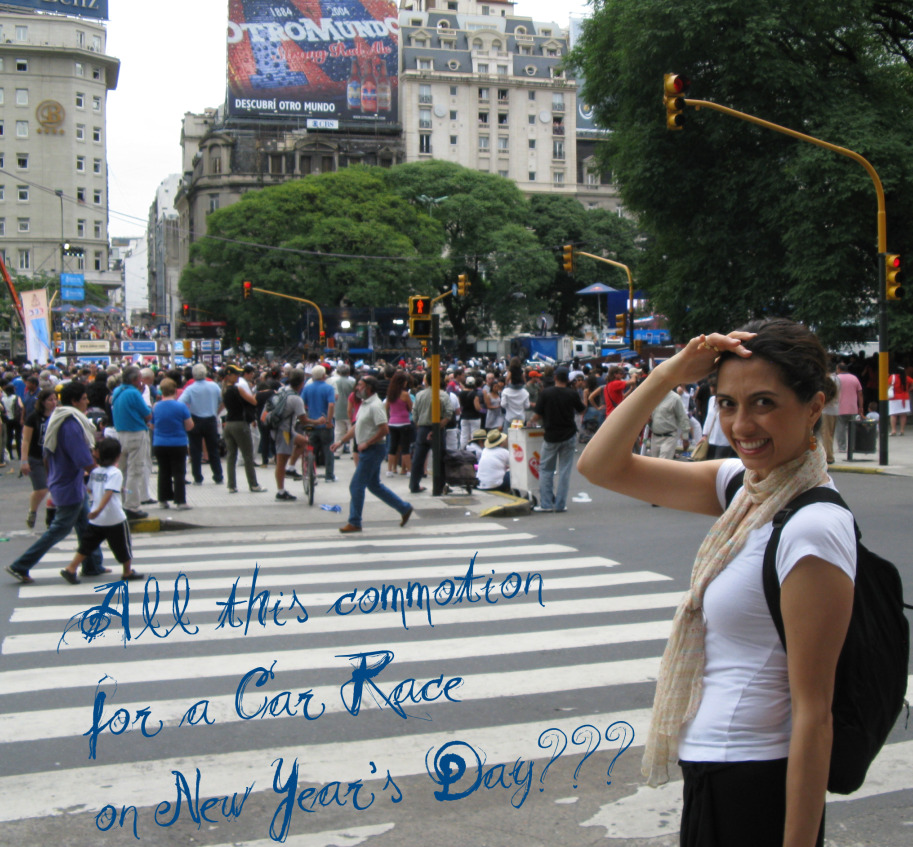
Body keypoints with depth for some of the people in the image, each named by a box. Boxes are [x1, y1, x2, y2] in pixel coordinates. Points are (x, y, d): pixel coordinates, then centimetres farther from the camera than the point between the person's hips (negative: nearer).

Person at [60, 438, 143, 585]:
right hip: (115, 519, -6)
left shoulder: (95, 471, 7)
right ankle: (127, 572, 24)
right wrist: (99, 510, -34)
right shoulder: (115, 473, -13)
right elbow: (109, 493, -26)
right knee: (123, 547, 11)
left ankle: (71, 569, -2)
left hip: (96, 519, 6)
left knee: (87, 545, 9)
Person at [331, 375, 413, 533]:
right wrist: (341, 441, 16)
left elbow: (384, 429, -25)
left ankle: (354, 523, 3)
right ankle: (404, 508, 23)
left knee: (356, 486, -5)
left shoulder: (375, 406, -18)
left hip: (373, 449, -10)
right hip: (368, 451, 10)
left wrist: (366, 444, -20)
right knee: (374, 485, 16)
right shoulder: (365, 404, 13)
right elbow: (356, 427, 21)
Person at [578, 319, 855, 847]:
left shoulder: (813, 529, -23)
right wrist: (668, 375, -8)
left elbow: (813, 713, -21)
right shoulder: (742, 484, 1)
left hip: (755, 788, -8)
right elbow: (601, 466, 3)